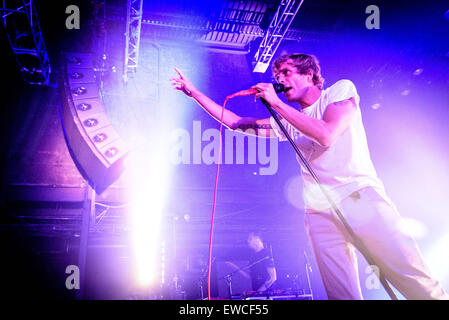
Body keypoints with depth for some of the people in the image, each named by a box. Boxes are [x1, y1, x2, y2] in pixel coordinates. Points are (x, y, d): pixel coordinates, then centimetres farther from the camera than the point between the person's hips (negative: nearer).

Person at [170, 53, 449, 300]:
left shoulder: (341, 89, 6)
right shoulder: (285, 120, 18)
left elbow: (326, 135, -11)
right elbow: (236, 123, 20)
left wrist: (276, 103, -7)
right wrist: (194, 92, 17)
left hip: (362, 198, -4)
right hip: (320, 213, 4)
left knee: (416, 282, -10)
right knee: (341, 294, -4)